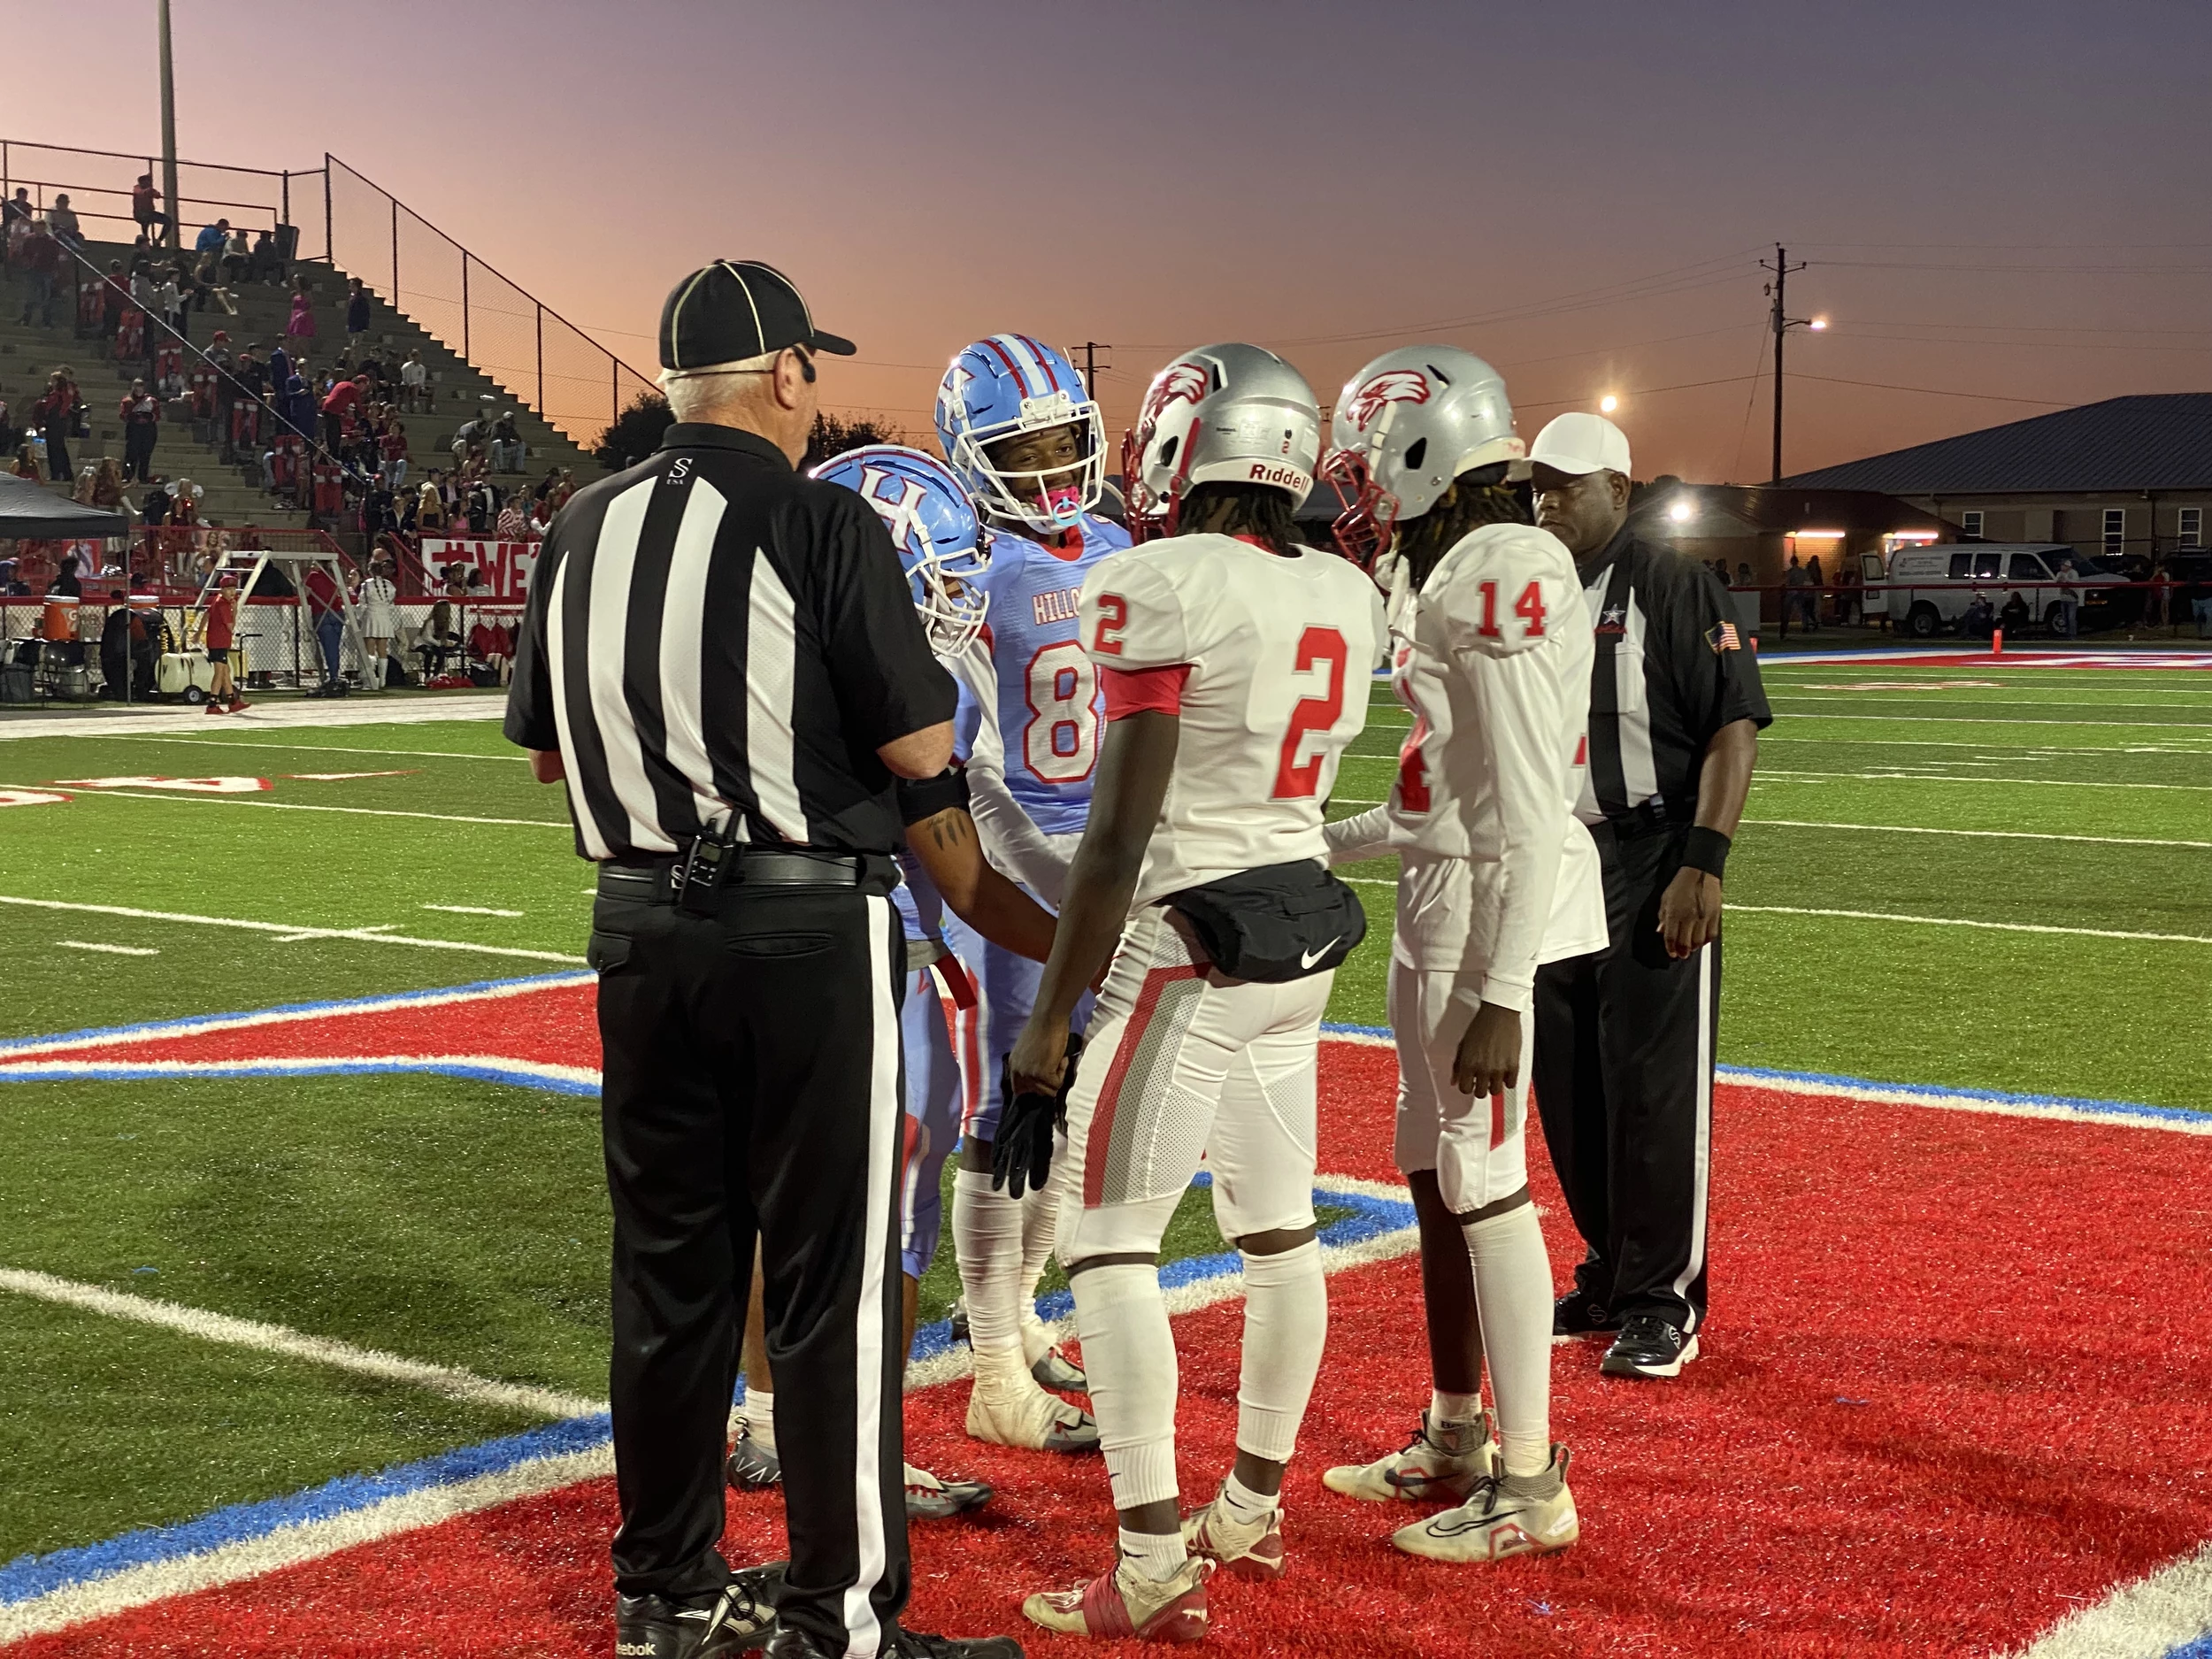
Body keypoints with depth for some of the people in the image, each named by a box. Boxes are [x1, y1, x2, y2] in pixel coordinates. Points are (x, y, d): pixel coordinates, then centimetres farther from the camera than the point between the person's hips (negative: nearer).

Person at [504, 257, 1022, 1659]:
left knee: (671, 1268, 14)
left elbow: (546, 750, 15)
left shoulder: (587, 529, 7)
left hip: (642, 926, 6)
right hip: (808, 928, -6)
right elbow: (922, 749, -11)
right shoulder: (821, 522, -11)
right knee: (832, 1282, 3)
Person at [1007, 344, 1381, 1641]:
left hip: (1189, 949, -8)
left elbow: (1122, 832, -19)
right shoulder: (1348, 599, 5)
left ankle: (1157, 1571, 0)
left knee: (1110, 1244, -1)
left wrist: (1048, 1028, -15)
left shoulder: (1160, 587, -16)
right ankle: (1256, 1509, 30)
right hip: (1306, 939, 8)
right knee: (1280, 1230, 16)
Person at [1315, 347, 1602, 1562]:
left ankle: (1530, 1488, 6)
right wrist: (1327, 845, 26)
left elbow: (1524, 812, -20)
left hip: (1496, 915, -10)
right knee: (1432, 1170, 16)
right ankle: (1455, 1439, 29)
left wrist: (1501, 991, -22)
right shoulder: (1440, 576, 13)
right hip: (1437, 911, 10)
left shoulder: (1503, 578, -16)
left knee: (1482, 1183, -4)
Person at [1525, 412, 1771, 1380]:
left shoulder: (1672, 589, -8)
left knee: (1655, 1089, -4)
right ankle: (1608, 1281, 24)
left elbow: (1733, 730, -13)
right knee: (1569, 1092, 11)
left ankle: (1663, 1303, 6)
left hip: (1651, 864, -6)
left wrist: (1701, 865, -21)